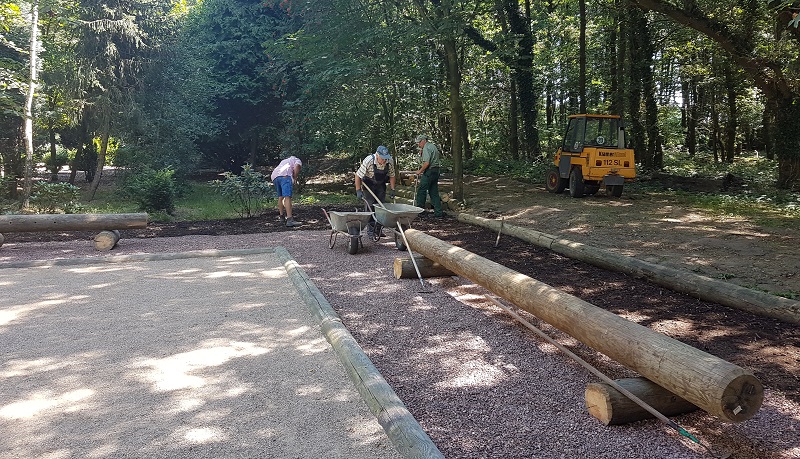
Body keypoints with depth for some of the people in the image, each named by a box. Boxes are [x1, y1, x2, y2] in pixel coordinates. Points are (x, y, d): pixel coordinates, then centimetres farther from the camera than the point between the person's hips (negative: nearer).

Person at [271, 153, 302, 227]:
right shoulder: (297, 160, 23)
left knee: (280, 197, 22)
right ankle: (289, 220, -28)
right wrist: (295, 178, 5)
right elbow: (297, 166, -1)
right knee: (287, 197, -17)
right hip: (285, 175, -7)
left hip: (274, 176, 7)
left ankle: (282, 217, 28)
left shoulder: (284, 161, 43)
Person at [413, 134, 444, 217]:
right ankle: (438, 212, 7)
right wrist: (422, 153, 14)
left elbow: (426, 163, -20)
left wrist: (420, 171, -8)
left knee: (421, 191, -2)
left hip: (429, 171, -10)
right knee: (434, 192, 9)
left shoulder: (426, 148, -12)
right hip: (436, 171, 10)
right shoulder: (432, 146, 19)